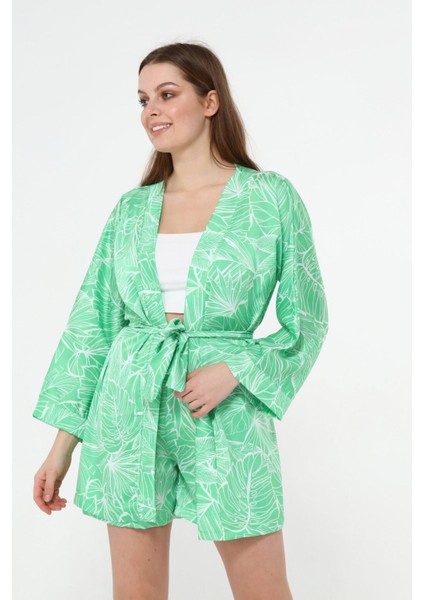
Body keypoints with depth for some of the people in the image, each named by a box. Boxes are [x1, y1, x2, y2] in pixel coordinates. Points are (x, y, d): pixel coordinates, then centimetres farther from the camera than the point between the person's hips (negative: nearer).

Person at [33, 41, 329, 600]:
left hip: (227, 413, -3)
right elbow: (92, 323, 8)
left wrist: (234, 372, -13)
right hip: (130, 412, 3)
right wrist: (63, 443, 5)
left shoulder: (272, 198, -2)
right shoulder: (131, 208, 7)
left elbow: (306, 322, 2)